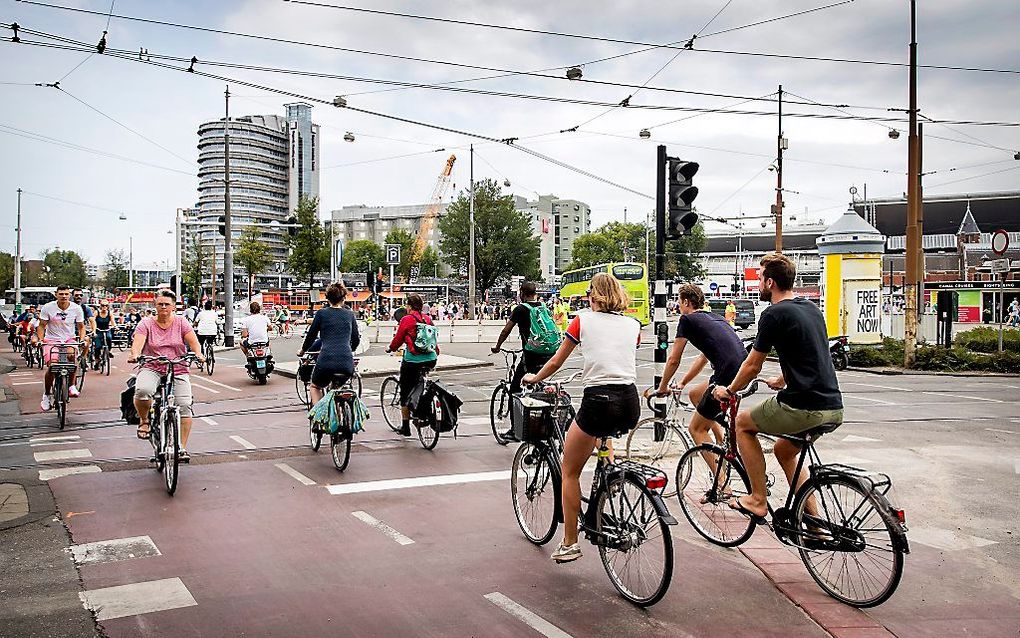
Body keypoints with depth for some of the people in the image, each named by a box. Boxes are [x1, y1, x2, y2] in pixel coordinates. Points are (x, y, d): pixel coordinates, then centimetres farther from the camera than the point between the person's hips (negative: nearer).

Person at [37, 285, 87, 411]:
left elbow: (81, 327, 5)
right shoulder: (48, 308, -8)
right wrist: (40, 339, -18)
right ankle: (46, 395, 2)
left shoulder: (76, 308, -4)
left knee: (72, 356, -34)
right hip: (51, 340, -1)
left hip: (69, 339, 1)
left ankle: (71, 385, -18)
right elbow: (41, 326, -2)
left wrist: (82, 339, -13)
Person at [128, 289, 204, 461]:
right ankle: (144, 420, -1)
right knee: (142, 391, -33)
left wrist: (198, 354, -26)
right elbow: (138, 341, -11)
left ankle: (182, 447, -3)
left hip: (178, 371, 1)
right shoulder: (146, 323, 5)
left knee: (184, 405, -13)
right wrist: (134, 354, -32)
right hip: (151, 369, -1)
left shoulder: (181, 322, 7)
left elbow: (193, 341, -5)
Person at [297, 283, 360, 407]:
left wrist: (302, 351, 28)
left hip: (326, 361, -2)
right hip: (347, 364, 2)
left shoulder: (322, 313, 3)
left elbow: (311, 335, 10)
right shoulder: (350, 314, 10)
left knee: (315, 387, 25)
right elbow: (356, 339, 17)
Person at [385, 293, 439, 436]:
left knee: (405, 393, 9)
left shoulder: (407, 319, -7)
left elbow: (398, 340, -2)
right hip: (431, 359, 5)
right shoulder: (428, 319, 7)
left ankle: (405, 426, 13)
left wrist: (390, 348, 17)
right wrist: (436, 352, 30)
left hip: (412, 360, -5)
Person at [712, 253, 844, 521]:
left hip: (804, 408, -8)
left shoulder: (774, 314, -10)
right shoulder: (811, 308, 16)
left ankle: (758, 500, 15)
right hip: (834, 408, 8)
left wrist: (729, 391, 14)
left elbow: (753, 366, -4)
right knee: (784, 450, 28)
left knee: (743, 423, 15)